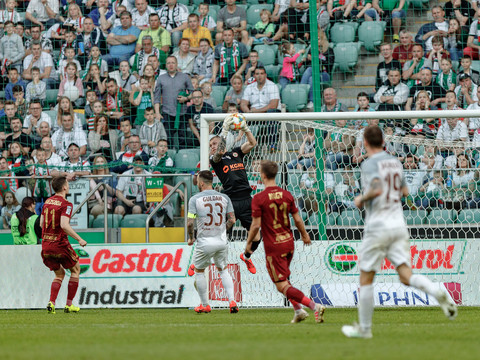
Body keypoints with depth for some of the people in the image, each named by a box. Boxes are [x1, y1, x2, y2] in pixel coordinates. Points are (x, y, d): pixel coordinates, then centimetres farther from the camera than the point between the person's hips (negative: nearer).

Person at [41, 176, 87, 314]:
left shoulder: (47, 202, 9)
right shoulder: (66, 204, -13)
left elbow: (41, 223, 15)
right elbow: (64, 225, -25)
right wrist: (79, 239, -18)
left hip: (45, 244, 6)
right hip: (60, 244, -6)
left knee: (59, 274, 20)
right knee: (75, 269, 14)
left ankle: (51, 303, 1)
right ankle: (69, 305, 11)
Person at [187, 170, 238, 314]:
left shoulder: (195, 199, -8)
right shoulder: (224, 198, 2)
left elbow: (190, 222, -12)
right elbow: (232, 220, 1)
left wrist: (191, 237, 6)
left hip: (204, 243, -3)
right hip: (222, 242, 3)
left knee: (199, 271, 17)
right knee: (223, 270, 20)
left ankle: (205, 305, 20)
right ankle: (232, 301, 4)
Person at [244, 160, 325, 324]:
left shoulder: (259, 198, -13)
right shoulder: (286, 195, 2)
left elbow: (256, 225, -14)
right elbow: (297, 219, 5)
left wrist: (249, 243, 2)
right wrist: (304, 235, 23)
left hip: (273, 247, -6)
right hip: (289, 242, 6)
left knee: (282, 286, -5)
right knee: (284, 279, 26)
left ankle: (314, 306, -19)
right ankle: (298, 310, 17)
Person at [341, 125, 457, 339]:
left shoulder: (370, 164, -11)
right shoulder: (395, 162, 12)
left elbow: (376, 189, -26)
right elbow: (404, 191, 21)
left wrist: (362, 199, -9)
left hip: (377, 227, -6)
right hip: (399, 226, 6)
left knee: (366, 279, 6)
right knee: (406, 275, -1)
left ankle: (364, 328, 11)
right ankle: (438, 293, -28)